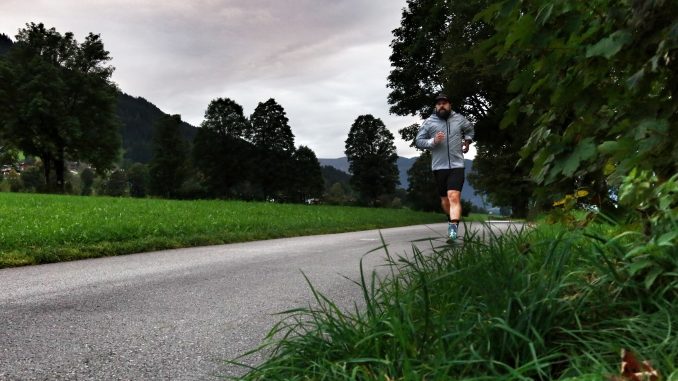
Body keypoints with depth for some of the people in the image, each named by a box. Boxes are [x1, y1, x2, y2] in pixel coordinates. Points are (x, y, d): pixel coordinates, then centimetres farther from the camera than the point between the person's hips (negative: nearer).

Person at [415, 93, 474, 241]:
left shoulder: (459, 119, 7)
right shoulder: (429, 122, 2)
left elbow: (470, 129, 29)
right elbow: (418, 141, 1)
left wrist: (467, 141, 16)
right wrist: (433, 141, -14)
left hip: (457, 165, -1)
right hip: (439, 167, 1)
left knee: (454, 197, -17)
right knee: (445, 200, 12)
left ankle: (453, 228, -25)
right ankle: (452, 220, 39)